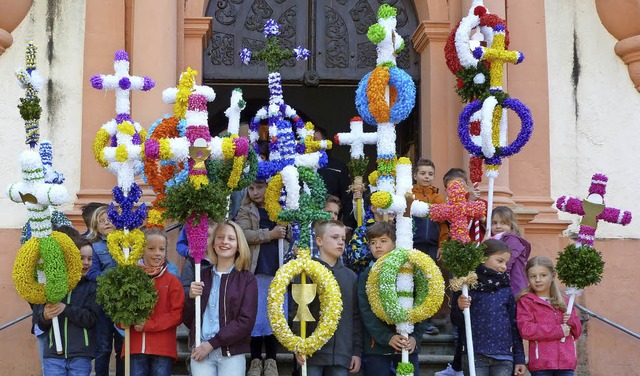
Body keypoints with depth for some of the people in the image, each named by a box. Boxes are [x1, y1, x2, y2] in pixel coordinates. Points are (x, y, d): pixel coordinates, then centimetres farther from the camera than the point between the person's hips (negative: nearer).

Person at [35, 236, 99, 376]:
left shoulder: (92, 287, 2)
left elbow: (91, 318, -8)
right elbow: (39, 320, 5)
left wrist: (65, 309, -18)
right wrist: (45, 316, -17)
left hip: (81, 356, 0)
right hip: (53, 355, 0)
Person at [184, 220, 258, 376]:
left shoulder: (247, 279, 2)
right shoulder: (202, 275, 9)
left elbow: (246, 321, -7)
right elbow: (187, 321, 11)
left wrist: (211, 344, -12)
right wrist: (191, 298, -8)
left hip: (232, 354, -2)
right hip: (200, 352, 2)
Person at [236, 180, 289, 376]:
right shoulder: (245, 211, 6)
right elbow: (243, 234, -9)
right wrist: (270, 234, -15)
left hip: (278, 272, 2)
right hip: (256, 272, -2)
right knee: (256, 316, 0)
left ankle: (271, 360, 13)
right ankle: (256, 360, 10)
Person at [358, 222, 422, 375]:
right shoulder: (366, 276, 3)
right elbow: (366, 312, -6)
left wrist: (415, 337, -12)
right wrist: (388, 337, -17)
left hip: (408, 346, 1)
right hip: (377, 346, -1)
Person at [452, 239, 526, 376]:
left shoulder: (506, 289, 8)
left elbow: (514, 324, 11)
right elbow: (457, 322, 2)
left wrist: (519, 358, 10)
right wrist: (459, 308, -21)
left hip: (503, 358, 3)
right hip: (475, 356, -2)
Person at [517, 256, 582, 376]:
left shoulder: (564, 302, 18)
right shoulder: (526, 301, 2)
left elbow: (577, 331, 20)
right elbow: (526, 330, -12)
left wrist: (571, 320, -3)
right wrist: (558, 330, -11)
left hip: (566, 362, 4)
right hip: (541, 363, -4)